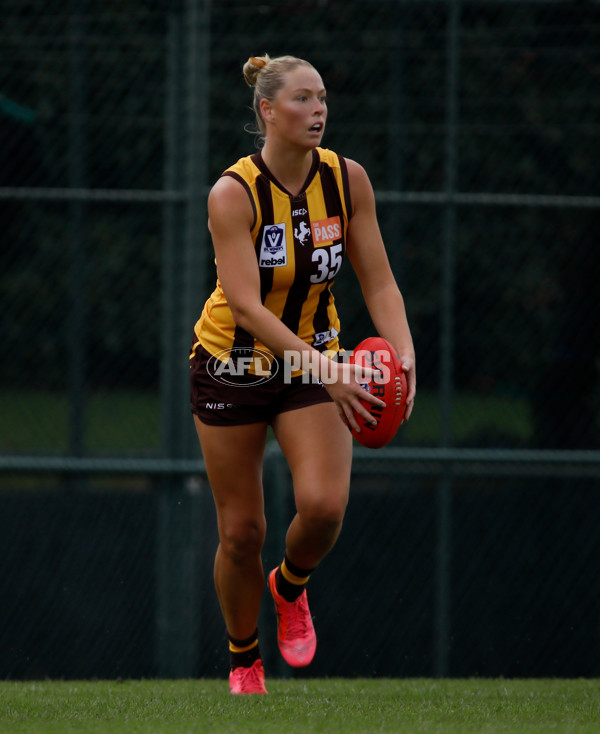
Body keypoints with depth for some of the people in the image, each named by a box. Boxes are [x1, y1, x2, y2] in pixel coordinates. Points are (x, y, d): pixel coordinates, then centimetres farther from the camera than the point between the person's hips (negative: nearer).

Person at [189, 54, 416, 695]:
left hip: (314, 361, 2)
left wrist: (402, 353, -22)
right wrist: (324, 367, -39)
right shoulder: (233, 194, -22)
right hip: (233, 364, -2)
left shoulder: (347, 180, -9)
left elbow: (378, 282, -4)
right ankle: (244, 661, 25)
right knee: (241, 531, 1)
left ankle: (289, 589, 13)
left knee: (323, 504, -21)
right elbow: (246, 306, -29)